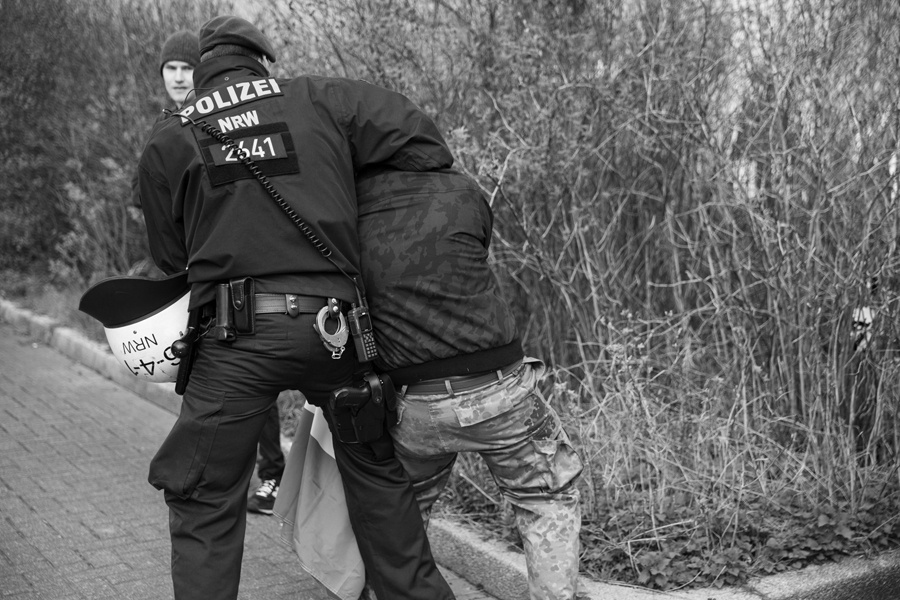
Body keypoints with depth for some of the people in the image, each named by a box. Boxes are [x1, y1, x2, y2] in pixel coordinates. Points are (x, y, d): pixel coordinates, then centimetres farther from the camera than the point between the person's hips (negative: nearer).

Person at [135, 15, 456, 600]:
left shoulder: (167, 143, 9)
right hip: (333, 326, 1)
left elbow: (172, 256, 12)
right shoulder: (318, 98, 7)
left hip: (236, 336, -1)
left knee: (205, 502, 12)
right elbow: (419, 137, 2)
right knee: (376, 472, 20)